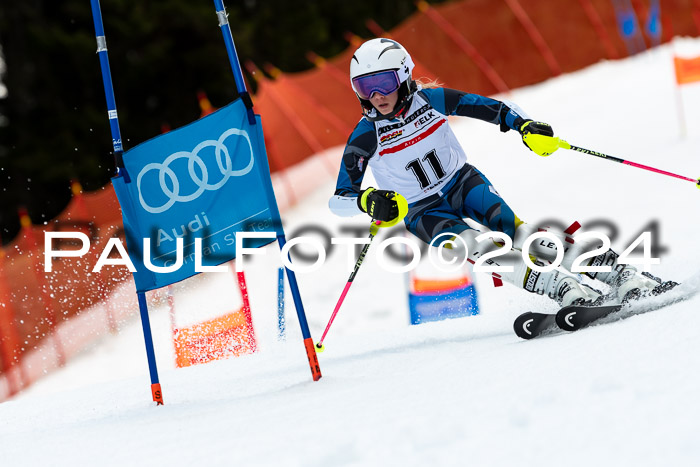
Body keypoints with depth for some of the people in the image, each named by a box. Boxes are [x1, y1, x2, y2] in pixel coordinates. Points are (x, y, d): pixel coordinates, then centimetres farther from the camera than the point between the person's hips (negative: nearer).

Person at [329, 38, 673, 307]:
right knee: (471, 246, -30)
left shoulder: (430, 100, -10)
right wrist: (368, 201, -37)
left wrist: (525, 125, -21)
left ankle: (613, 271, -28)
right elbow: (339, 199, -16)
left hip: (462, 181, 1)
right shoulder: (364, 138, -15)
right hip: (422, 212, -1)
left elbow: (490, 107, -3)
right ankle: (562, 289, -40)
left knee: (511, 229, -25)